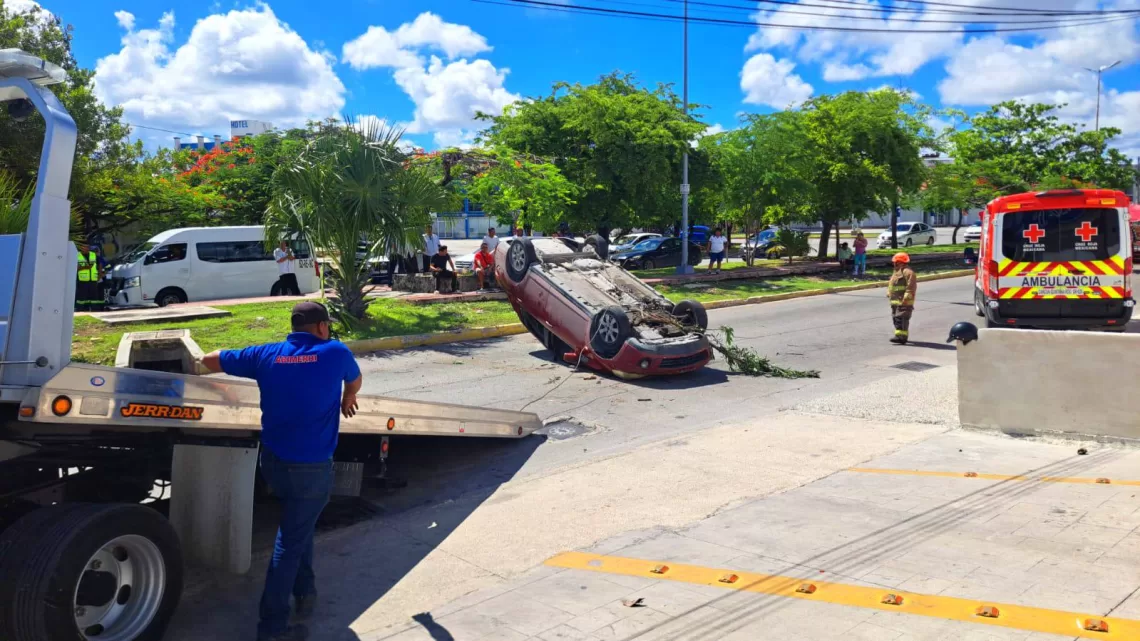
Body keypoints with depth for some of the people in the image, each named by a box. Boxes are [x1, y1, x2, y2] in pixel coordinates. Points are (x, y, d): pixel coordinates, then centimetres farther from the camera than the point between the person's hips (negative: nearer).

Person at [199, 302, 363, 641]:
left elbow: (209, 360, 9)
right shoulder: (336, 352, -7)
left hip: (272, 461, 4)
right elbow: (354, 382, 16)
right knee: (291, 540, 5)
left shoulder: (267, 355, -1)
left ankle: (304, 590, 35)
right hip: (311, 467, -4)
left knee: (296, 525, 27)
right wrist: (346, 402, 38)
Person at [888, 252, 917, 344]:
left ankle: (901, 336, -20)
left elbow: (911, 287, -21)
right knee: (895, 318, 14)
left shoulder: (907, 272, -13)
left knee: (901, 318, -16)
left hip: (904, 302, -11)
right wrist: (889, 293, 16)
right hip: (895, 301, 11)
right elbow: (891, 284, 28)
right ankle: (903, 335, 24)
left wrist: (906, 298, -25)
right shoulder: (897, 272, 21)